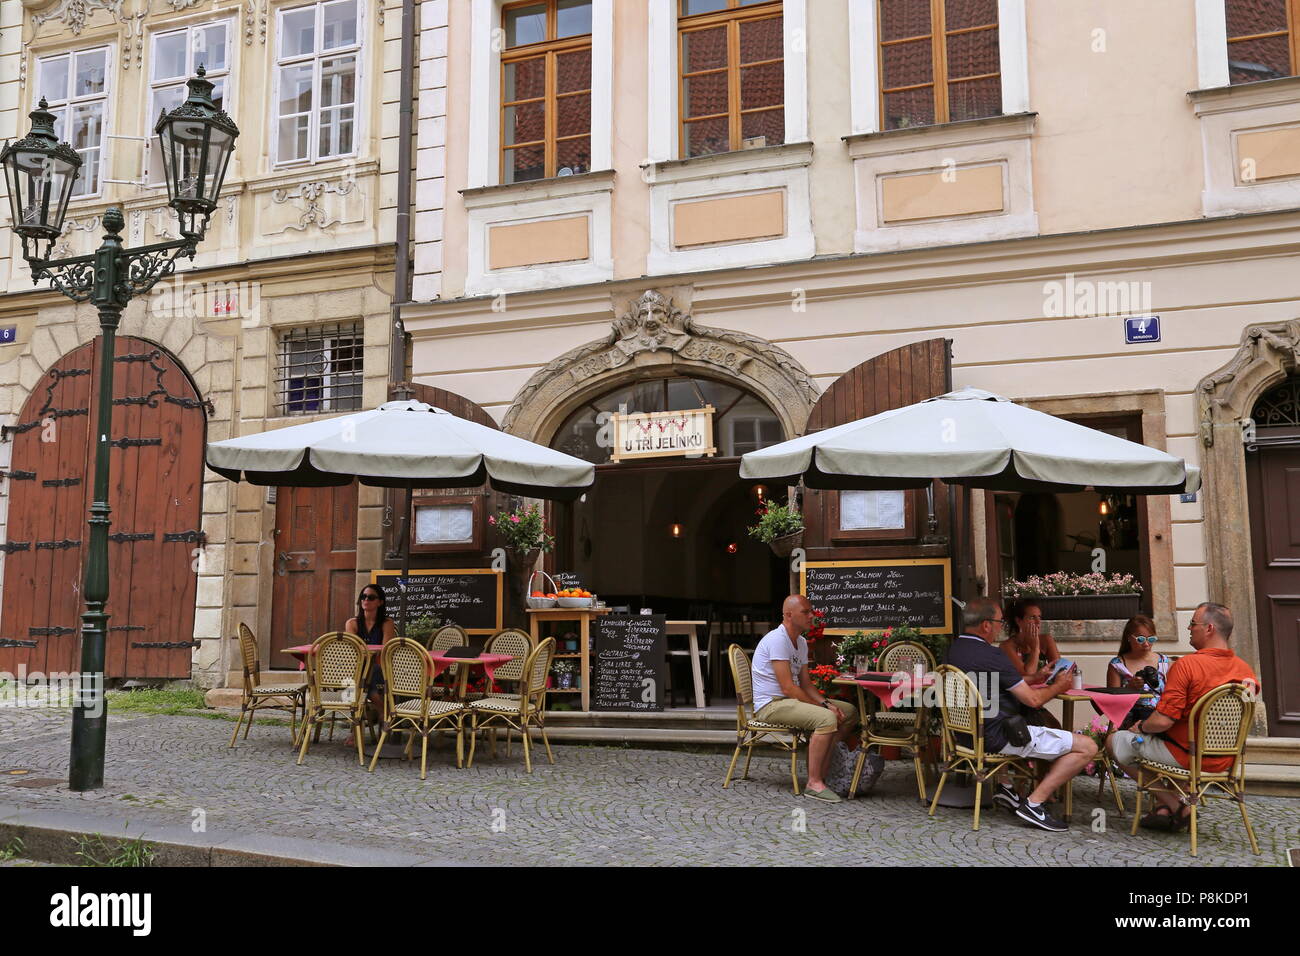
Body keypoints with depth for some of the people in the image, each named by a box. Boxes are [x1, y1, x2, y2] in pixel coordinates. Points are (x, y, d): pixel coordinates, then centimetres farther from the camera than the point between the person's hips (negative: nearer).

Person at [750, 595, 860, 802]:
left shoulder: (801, 642, 14)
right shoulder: (777, 640, -18)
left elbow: (806, 683, 14)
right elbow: (788, 687, -23)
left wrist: (826, 703, -4)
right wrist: (822, 707, -19)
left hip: (791, 700, 10)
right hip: (771, 704, -10)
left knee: (849, 712, 7)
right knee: (827, 718, -30)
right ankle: (814, 783, -26)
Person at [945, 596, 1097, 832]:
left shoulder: (953, 649, 7)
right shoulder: (991, 655, -20)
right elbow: (1033, 700, -14)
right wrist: (1058, 686, 6)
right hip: (997, 737, -10)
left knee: (1053, 729, 36)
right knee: (1086, 747, -5)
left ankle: (1007, 786, 20)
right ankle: (1034, 802, -6)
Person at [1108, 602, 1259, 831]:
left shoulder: (1187, 664, -24)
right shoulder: (1245, 670, -4)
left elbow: (1163, 721, -26)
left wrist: (1141, 727, -4)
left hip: (1186, 756, -7)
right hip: (1224, 760, 8)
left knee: (1116, 741, 11)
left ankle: (1179, 807, 8)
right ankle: (1164, 810, 19)